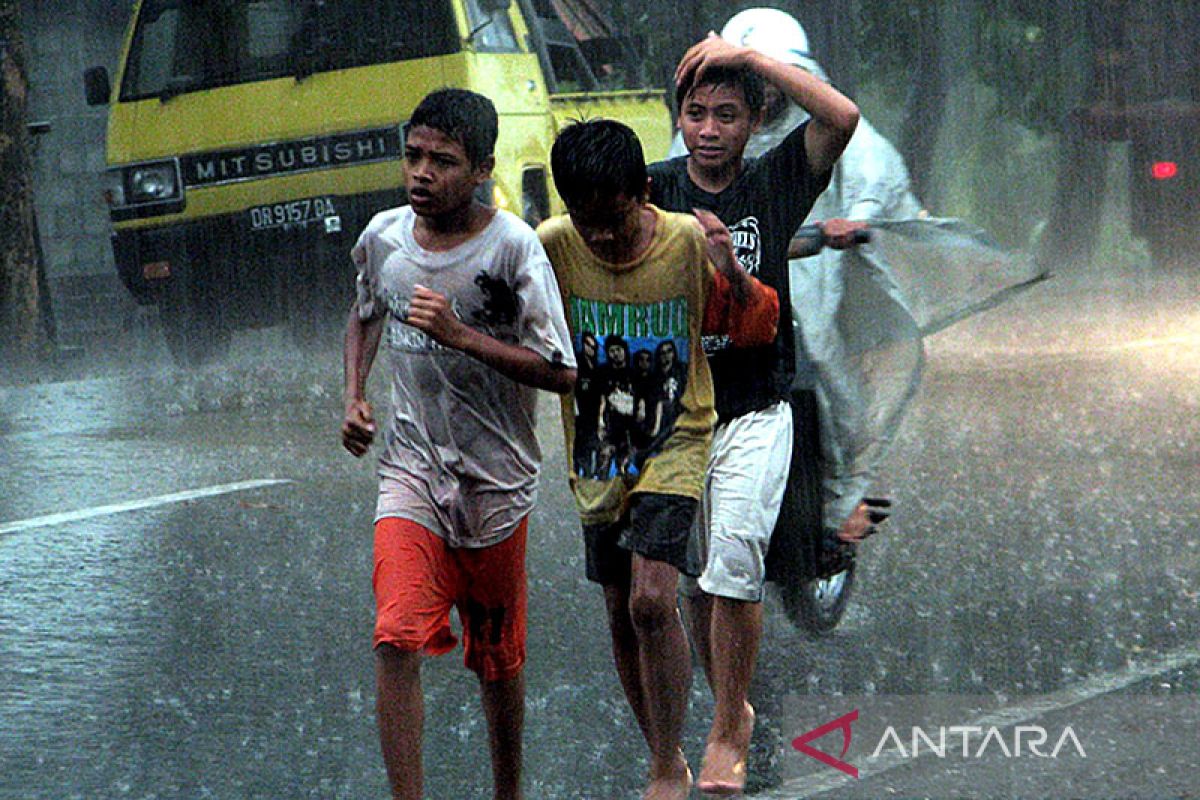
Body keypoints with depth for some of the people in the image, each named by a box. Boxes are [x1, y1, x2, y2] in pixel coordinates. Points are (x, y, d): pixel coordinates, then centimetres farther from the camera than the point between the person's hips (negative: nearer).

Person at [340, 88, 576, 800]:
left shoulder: (513, 247, -15)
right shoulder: (383, 237, -1)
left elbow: (561, 372, -17)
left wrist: (461, 336, -25)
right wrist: (355, 397, 5)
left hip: (497, 480, -2)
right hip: (412, 469, 2)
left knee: (498, 658, 11)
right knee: (397, 642, -16)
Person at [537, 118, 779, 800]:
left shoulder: (688, 242, -14)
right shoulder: (552, 247, -11)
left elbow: (756, 328, -3)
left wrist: (734, 275, -24)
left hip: (675, 443, -3)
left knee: (652, 601, -18)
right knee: (622, 617, 11)